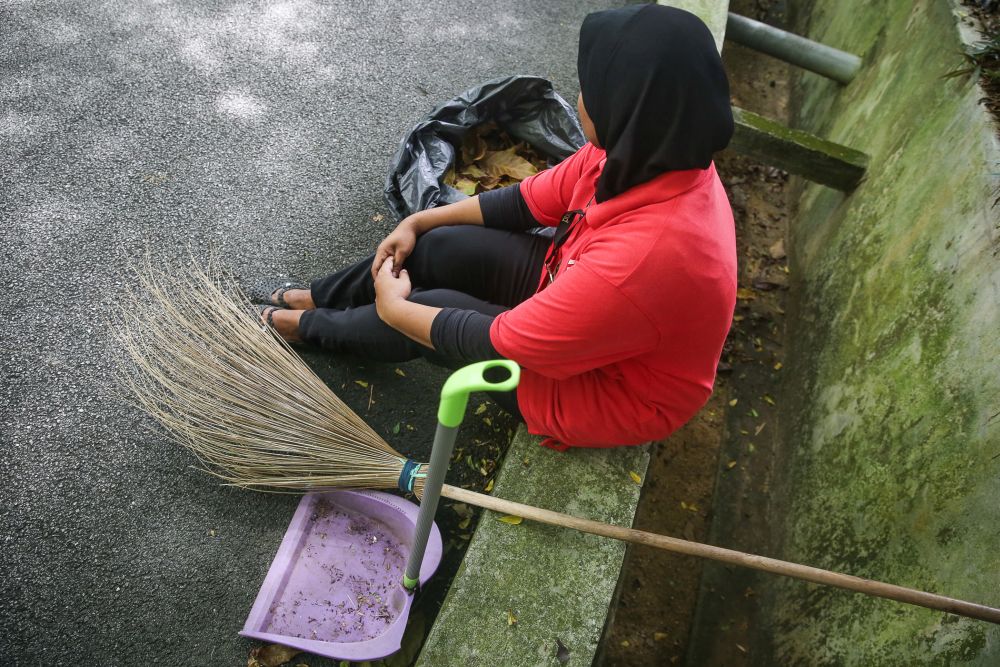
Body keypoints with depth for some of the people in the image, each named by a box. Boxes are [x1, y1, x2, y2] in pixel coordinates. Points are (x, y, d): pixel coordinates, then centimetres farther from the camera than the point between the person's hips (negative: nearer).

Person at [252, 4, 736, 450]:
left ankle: (311, 327, 23)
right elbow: (528, 202, -1)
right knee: (435, 249, -4)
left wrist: (394, 309, -13)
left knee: (425, 311, -9)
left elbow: (496, 343, -30)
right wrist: (417, 222, 0)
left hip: (608, 388, -6)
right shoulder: (651, 155, -15)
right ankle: (318, 299, 23)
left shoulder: (639, 260, -41)